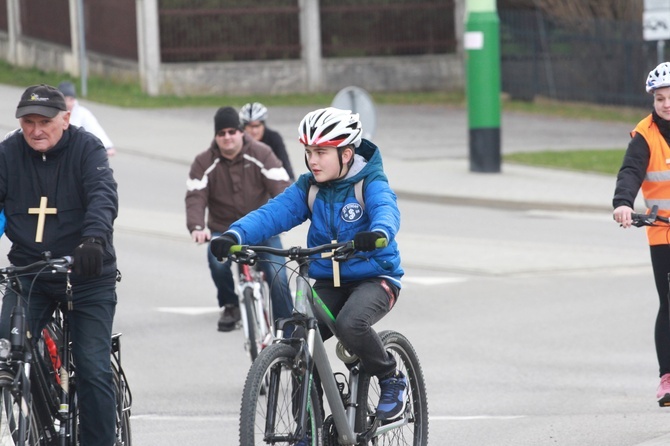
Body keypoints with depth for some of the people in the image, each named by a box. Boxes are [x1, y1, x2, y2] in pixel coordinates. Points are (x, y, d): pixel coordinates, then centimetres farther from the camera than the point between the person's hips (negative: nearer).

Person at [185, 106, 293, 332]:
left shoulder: (261, 154, -5)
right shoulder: (204, 163, -3)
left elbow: (280, 186, -13)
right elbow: (195, 197, -13)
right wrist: (197, 227, -32)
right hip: (223, 230, 0)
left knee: (276, 275, -17)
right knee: (217, 260, -30)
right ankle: (230, 306, -3)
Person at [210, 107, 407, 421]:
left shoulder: (370, 182, -10)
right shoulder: (308, 188, 3)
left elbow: (386, 209, -32)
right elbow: (274, 213, -12)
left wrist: (378, 232, -57)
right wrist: (235, 235, -31)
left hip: (375, 278, -5)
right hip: (328, 282, 5)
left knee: (350, 324, -35)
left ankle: (392, 380, -6)